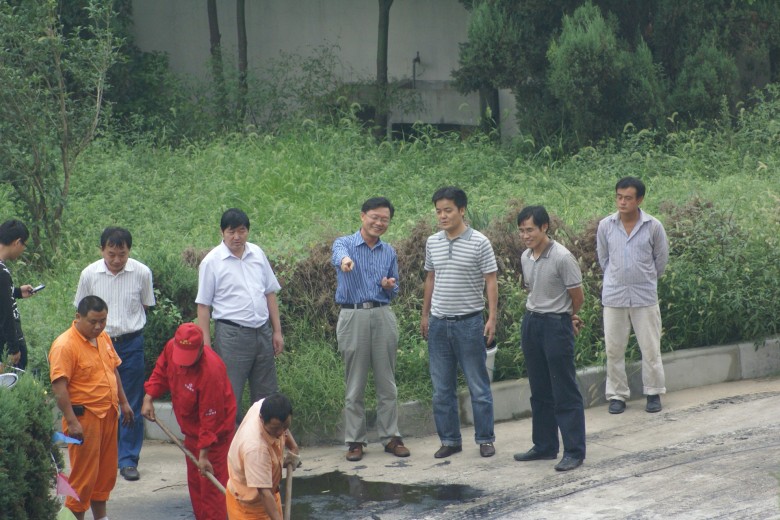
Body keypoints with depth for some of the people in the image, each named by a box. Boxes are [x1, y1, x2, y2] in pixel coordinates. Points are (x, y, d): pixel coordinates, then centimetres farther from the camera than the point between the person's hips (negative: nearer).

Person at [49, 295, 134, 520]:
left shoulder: (103, 338, 8)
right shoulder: (65, 345, -18)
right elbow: (59, 387, -22)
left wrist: (123, 402, 19)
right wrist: (72, 422, -25)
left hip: (108, 415, 8)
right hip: (84, 417, -8)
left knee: (106, 471, 16)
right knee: (83, 475, -3)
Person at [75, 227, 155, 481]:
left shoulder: (142, 273, -7)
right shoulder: (89, 274, -5)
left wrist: (128, 325, 10)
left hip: (131, 343, 0)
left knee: (131, 405, 2)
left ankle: (128, 460, 10)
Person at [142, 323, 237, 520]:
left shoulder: (211, 371, -35)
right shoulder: (171, 347, -14)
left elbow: (210, 419, -29)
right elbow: (161, 372, 9)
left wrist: (204, 454, -25)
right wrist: (149, 398, -3)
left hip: (215, 432, -8)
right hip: (191, 429, 8)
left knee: (211, 485, -7)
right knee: (194, 482, 16)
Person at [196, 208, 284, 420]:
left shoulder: (257, 254, 8)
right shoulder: (212, 262, -6)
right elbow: (203, 305, -5)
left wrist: (277, 331, 11)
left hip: (263, 331, 5)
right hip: (232, 335, -5)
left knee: (267, 395, 11)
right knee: (230, 397, -2)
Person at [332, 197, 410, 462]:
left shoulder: (389, 252, 12)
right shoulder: (345, 243, -1)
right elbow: (339, 254, -27)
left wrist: (390, 287, -5)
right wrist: (344, 261, -51)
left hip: (382, 316, 3)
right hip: (353, 317, -3)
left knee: (387, 383, 6)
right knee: (355, 385, 2)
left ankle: (391, 437, 13)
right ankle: (355, 441, 8)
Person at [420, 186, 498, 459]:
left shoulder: (479, 242, -8)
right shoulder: (432, 243, 6)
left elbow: (491, 281, -6)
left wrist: (492, 318, -11)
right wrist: (425, 314, 17)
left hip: (469, 322, -4)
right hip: (439, 323, 5)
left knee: (478, 385, 2)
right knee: (442, 388, 8)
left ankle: (485, 439, 11)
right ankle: (449, 439, 16)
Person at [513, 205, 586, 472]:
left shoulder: (562, 258, -17)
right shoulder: (525, 258, 5)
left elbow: (577, 297, -9)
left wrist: (568, 318, 6)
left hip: (556, 324, -8)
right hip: (531, 322, 8)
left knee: (565, 393, -4)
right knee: (539, 391, 15)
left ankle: (574, 451, 1)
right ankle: (545, 446, 25)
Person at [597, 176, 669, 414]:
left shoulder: (653, 226, -8)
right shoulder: (606, 226, -4)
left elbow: (661, 258, 7)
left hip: (645, 296, -1)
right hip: (614, 296, 1)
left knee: (650, 348, 5)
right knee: (614, 349, 5)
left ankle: (654, 393, 18)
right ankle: (617, 394, 15)